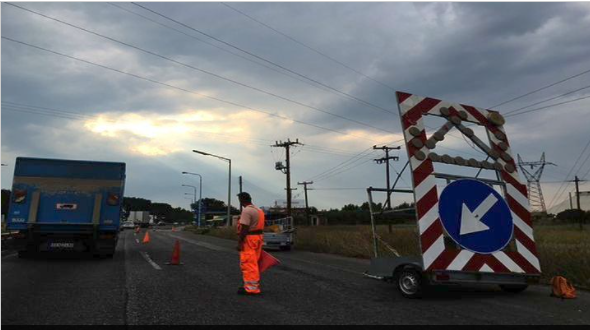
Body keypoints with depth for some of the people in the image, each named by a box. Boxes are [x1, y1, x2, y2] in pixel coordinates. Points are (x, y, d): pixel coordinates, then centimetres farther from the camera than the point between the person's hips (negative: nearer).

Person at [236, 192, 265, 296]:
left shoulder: (246, 211, -16)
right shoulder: (258, 210, 15)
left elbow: (244, 228, -21)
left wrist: (239, 242, -18)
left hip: (249, 239, -10)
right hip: (258, 237, 10)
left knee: (248, 264, -6)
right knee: (253, 263, 16)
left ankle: (251, 288, -5)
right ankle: (255, 285, 24)